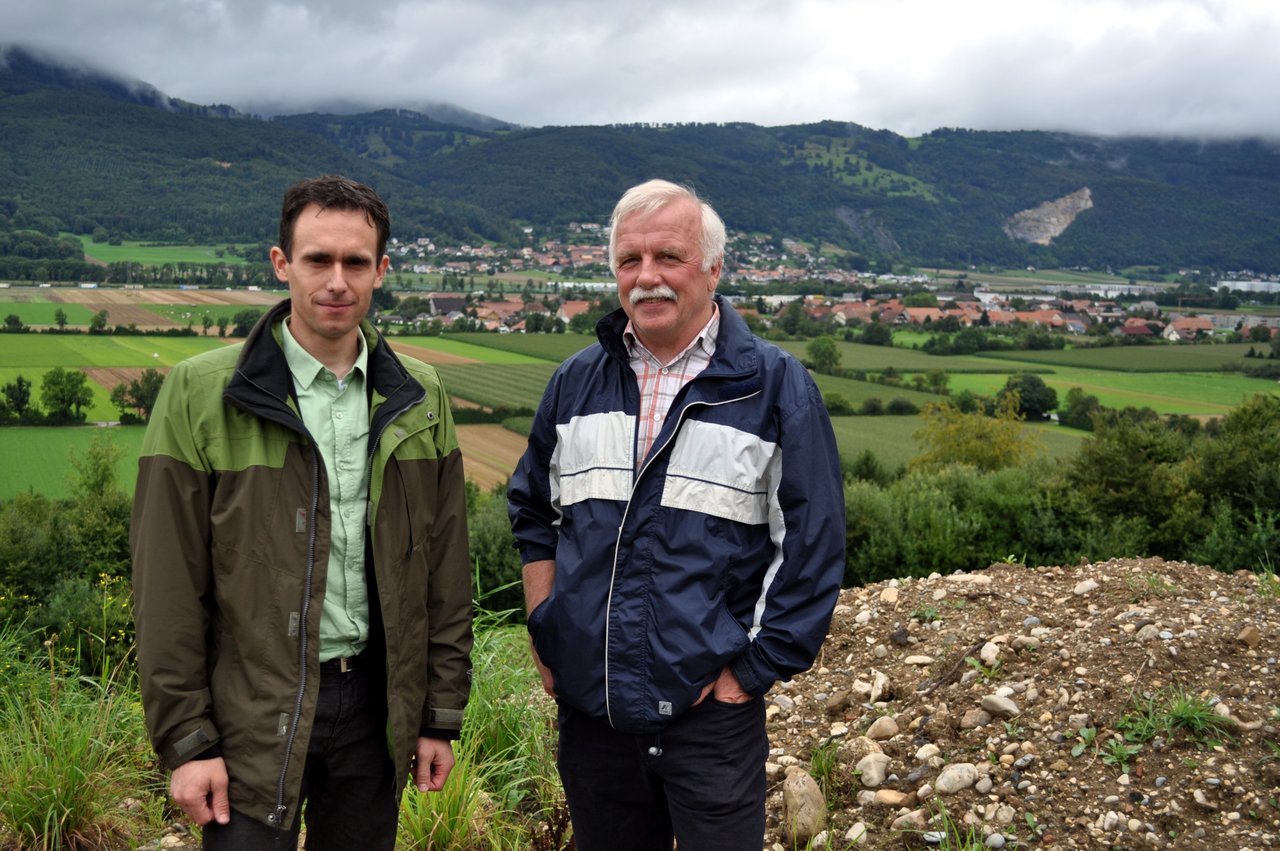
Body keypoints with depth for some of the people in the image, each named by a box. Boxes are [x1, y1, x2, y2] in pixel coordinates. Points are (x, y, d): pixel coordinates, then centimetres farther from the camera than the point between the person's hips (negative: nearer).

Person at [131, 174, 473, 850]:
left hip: (375, 700, 3)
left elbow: (445, 572, 6)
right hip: (253, 717, -3)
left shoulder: (419, 399, 3)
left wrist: (441, 716, 6)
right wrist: (186, 740, -8)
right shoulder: (200, 392, -7)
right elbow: (167, 585, -7)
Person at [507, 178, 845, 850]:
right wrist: (544, 633, 7)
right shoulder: (575, 383, 6)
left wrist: (753, 671, -9)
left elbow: (813, 548, -7)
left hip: (711, 709, -3)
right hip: (589, 706, 4)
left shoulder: (775, 386, -6)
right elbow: (534, 512, 16)